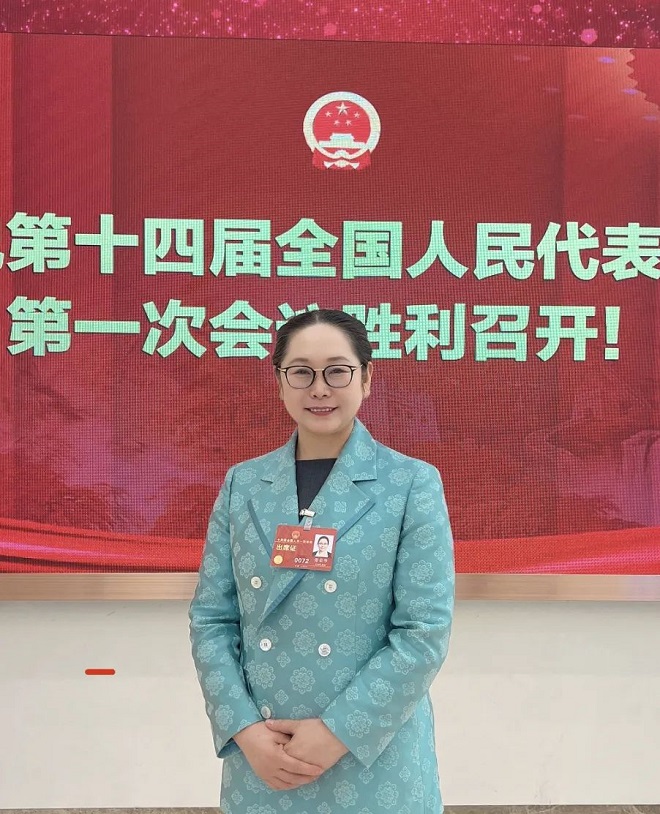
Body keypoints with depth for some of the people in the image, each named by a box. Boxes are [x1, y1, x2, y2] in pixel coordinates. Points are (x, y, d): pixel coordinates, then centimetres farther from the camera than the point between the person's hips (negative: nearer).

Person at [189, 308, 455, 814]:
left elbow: (425, 630, -11)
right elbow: (211, 619, 2)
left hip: (374, 763, -2)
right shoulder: (242, 484, 1)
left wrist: (339, 732, -14)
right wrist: (243, 726, -9)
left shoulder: (413, 484, -8)